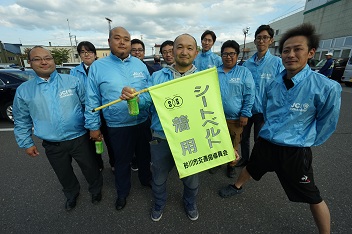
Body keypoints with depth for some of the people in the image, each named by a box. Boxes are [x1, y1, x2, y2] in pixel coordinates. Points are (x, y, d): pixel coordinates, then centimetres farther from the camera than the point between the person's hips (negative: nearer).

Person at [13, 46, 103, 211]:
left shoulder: (73, 81, -5)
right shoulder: (23, 90, 2)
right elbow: (22, 121, 10)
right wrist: (27, 143, 11)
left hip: (80, 139, -2)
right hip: (52, 146, 3)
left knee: (91, 168, 14)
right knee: (64, 174, 22)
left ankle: (96, 190, 44)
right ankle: (71, 194, 52)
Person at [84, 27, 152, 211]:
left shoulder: (140, 64, 2)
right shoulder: (97, 67, -5)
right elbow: (92, 100, -2)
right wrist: (93, 126, -1)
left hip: (143, 122, 3)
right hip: (117, 126, -2)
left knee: (144, 155, 22)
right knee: (122, 161, 17)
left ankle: (146, 180, 50)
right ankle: (122, 192, 43)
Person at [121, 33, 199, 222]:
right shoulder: (157, 77, -1)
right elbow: (147, 103, -3)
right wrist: (133, 98, -25)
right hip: (161, 140, 1)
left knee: (191, 179, 25)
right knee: (159, 178, 24)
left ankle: (190, 203, 59)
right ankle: (159, 204, 58)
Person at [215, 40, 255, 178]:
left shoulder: (244, 72, -2)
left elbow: (249, 95, -4)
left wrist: (245, 114, -8)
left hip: (235, 118, -2)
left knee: (234, 144, 12)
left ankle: (231, 165, 36)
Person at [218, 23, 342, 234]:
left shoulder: (327, 88, -18)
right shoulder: (273, 84, -4)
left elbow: (326, 123, -4)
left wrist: (304, 142, 1)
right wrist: (272, 130, 14)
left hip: (295, 151, -4)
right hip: (265, 142, 4)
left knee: (312, 197, 14)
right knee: (251, 168, 27)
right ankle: (237, 187, 56)